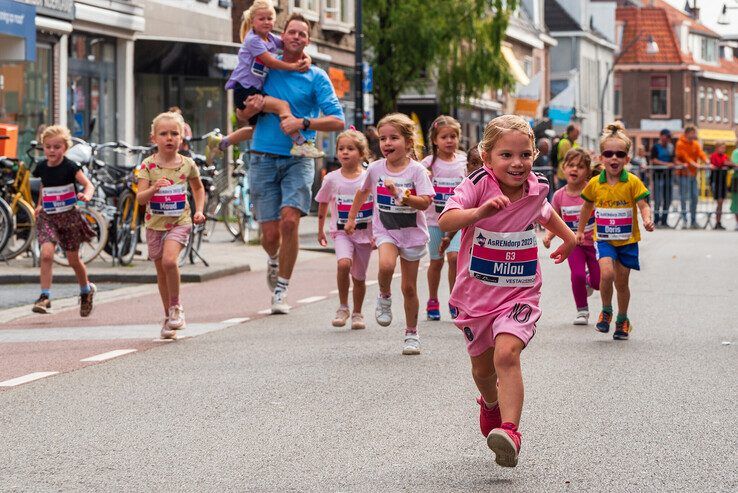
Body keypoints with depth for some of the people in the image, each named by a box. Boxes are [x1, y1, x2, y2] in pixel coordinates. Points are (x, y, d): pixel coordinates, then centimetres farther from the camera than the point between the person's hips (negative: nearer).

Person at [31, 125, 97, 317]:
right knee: (46, 254, -20)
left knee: (73, 259, 9)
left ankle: (86, 290, 36)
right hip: (48, 217, 3)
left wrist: (86, 195, -42)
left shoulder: (70, 167, -12)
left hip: (69, 215, -2)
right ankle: (45, 297, -17)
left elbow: (88, 184, -21)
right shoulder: (42, 167, 2)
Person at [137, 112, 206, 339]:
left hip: (179, 221, -1)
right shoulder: (148, 165, -7)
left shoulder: (187, 164, -2)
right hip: (155, 223, 1)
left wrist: (199, 210, 6)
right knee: (161, 271, 10)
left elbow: (198, 188, 18)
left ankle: (176, 307, -6)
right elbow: (140, 198, -13)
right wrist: (153, 188, -32)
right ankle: (168, 318, 25)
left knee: (169, 260, -25)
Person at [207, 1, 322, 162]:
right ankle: (300, 144, -29)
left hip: (255, 91, 10)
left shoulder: (271, 39, 10)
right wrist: (293, 66, -17)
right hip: (244, 90, -10)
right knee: (282, 105, -27)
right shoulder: (253, 40, -13)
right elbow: (271, 62, -19)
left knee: (257, 127, 27)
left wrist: (306, 58, -9)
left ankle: (219, 142, 42)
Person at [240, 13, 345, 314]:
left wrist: (303, 123, -19)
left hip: (298, 160, -2)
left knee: (289, 221, -21)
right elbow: (242, 115, 17)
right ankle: (274, 259, 36)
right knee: (270, 235, -1)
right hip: (263, 159, 2)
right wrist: (251, 109, -6)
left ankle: (281, 289, -7)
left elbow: (337, 121, -5)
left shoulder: (316, 77, 3)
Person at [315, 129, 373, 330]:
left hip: (364, 233, 1)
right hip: (341, 232, -1)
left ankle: (357, 313, 31)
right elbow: (323, 204, 12)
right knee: (344, 263, -26)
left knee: (359, 277, 9)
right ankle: (343, 308, -9)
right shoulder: (332, 179, -3)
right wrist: (320, 231, 18)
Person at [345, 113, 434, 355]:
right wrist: (351, 218, 20)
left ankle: (411, 333, 22)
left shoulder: (416, 170, -12)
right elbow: (363, 191, 17)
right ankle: (384, 297, 0)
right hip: (385, 230, 1)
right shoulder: (375, 168, -3)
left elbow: (425, 202, -20)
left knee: (409, 287, 6)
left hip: (412, 233, -1)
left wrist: (400, 194, -31)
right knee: (386, 265, -31)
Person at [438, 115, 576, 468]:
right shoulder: (478, 185, -18)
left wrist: (569, 237, 33)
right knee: (482, 366, 18)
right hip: (476, 293, 0)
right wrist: (479, 211, -50)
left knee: (507, 354, -24)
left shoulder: (536, 189, -4)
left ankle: (509, 431, -32)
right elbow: (445, 221, -34)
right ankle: (491, 404, 51)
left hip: (519, 294, 0)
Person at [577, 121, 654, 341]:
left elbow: (643, 205, -13)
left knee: (621, 282, 9)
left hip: (627, 239, 0)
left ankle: (622, 320, 31)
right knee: (607, 273, -22)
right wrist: (580, 231, 21)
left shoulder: (633, 182, -9)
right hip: (603, 238, 0)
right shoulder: (595, 184, -2)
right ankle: (606, 311, 3)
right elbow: (587, 207, 14)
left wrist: (648, 220, -34)